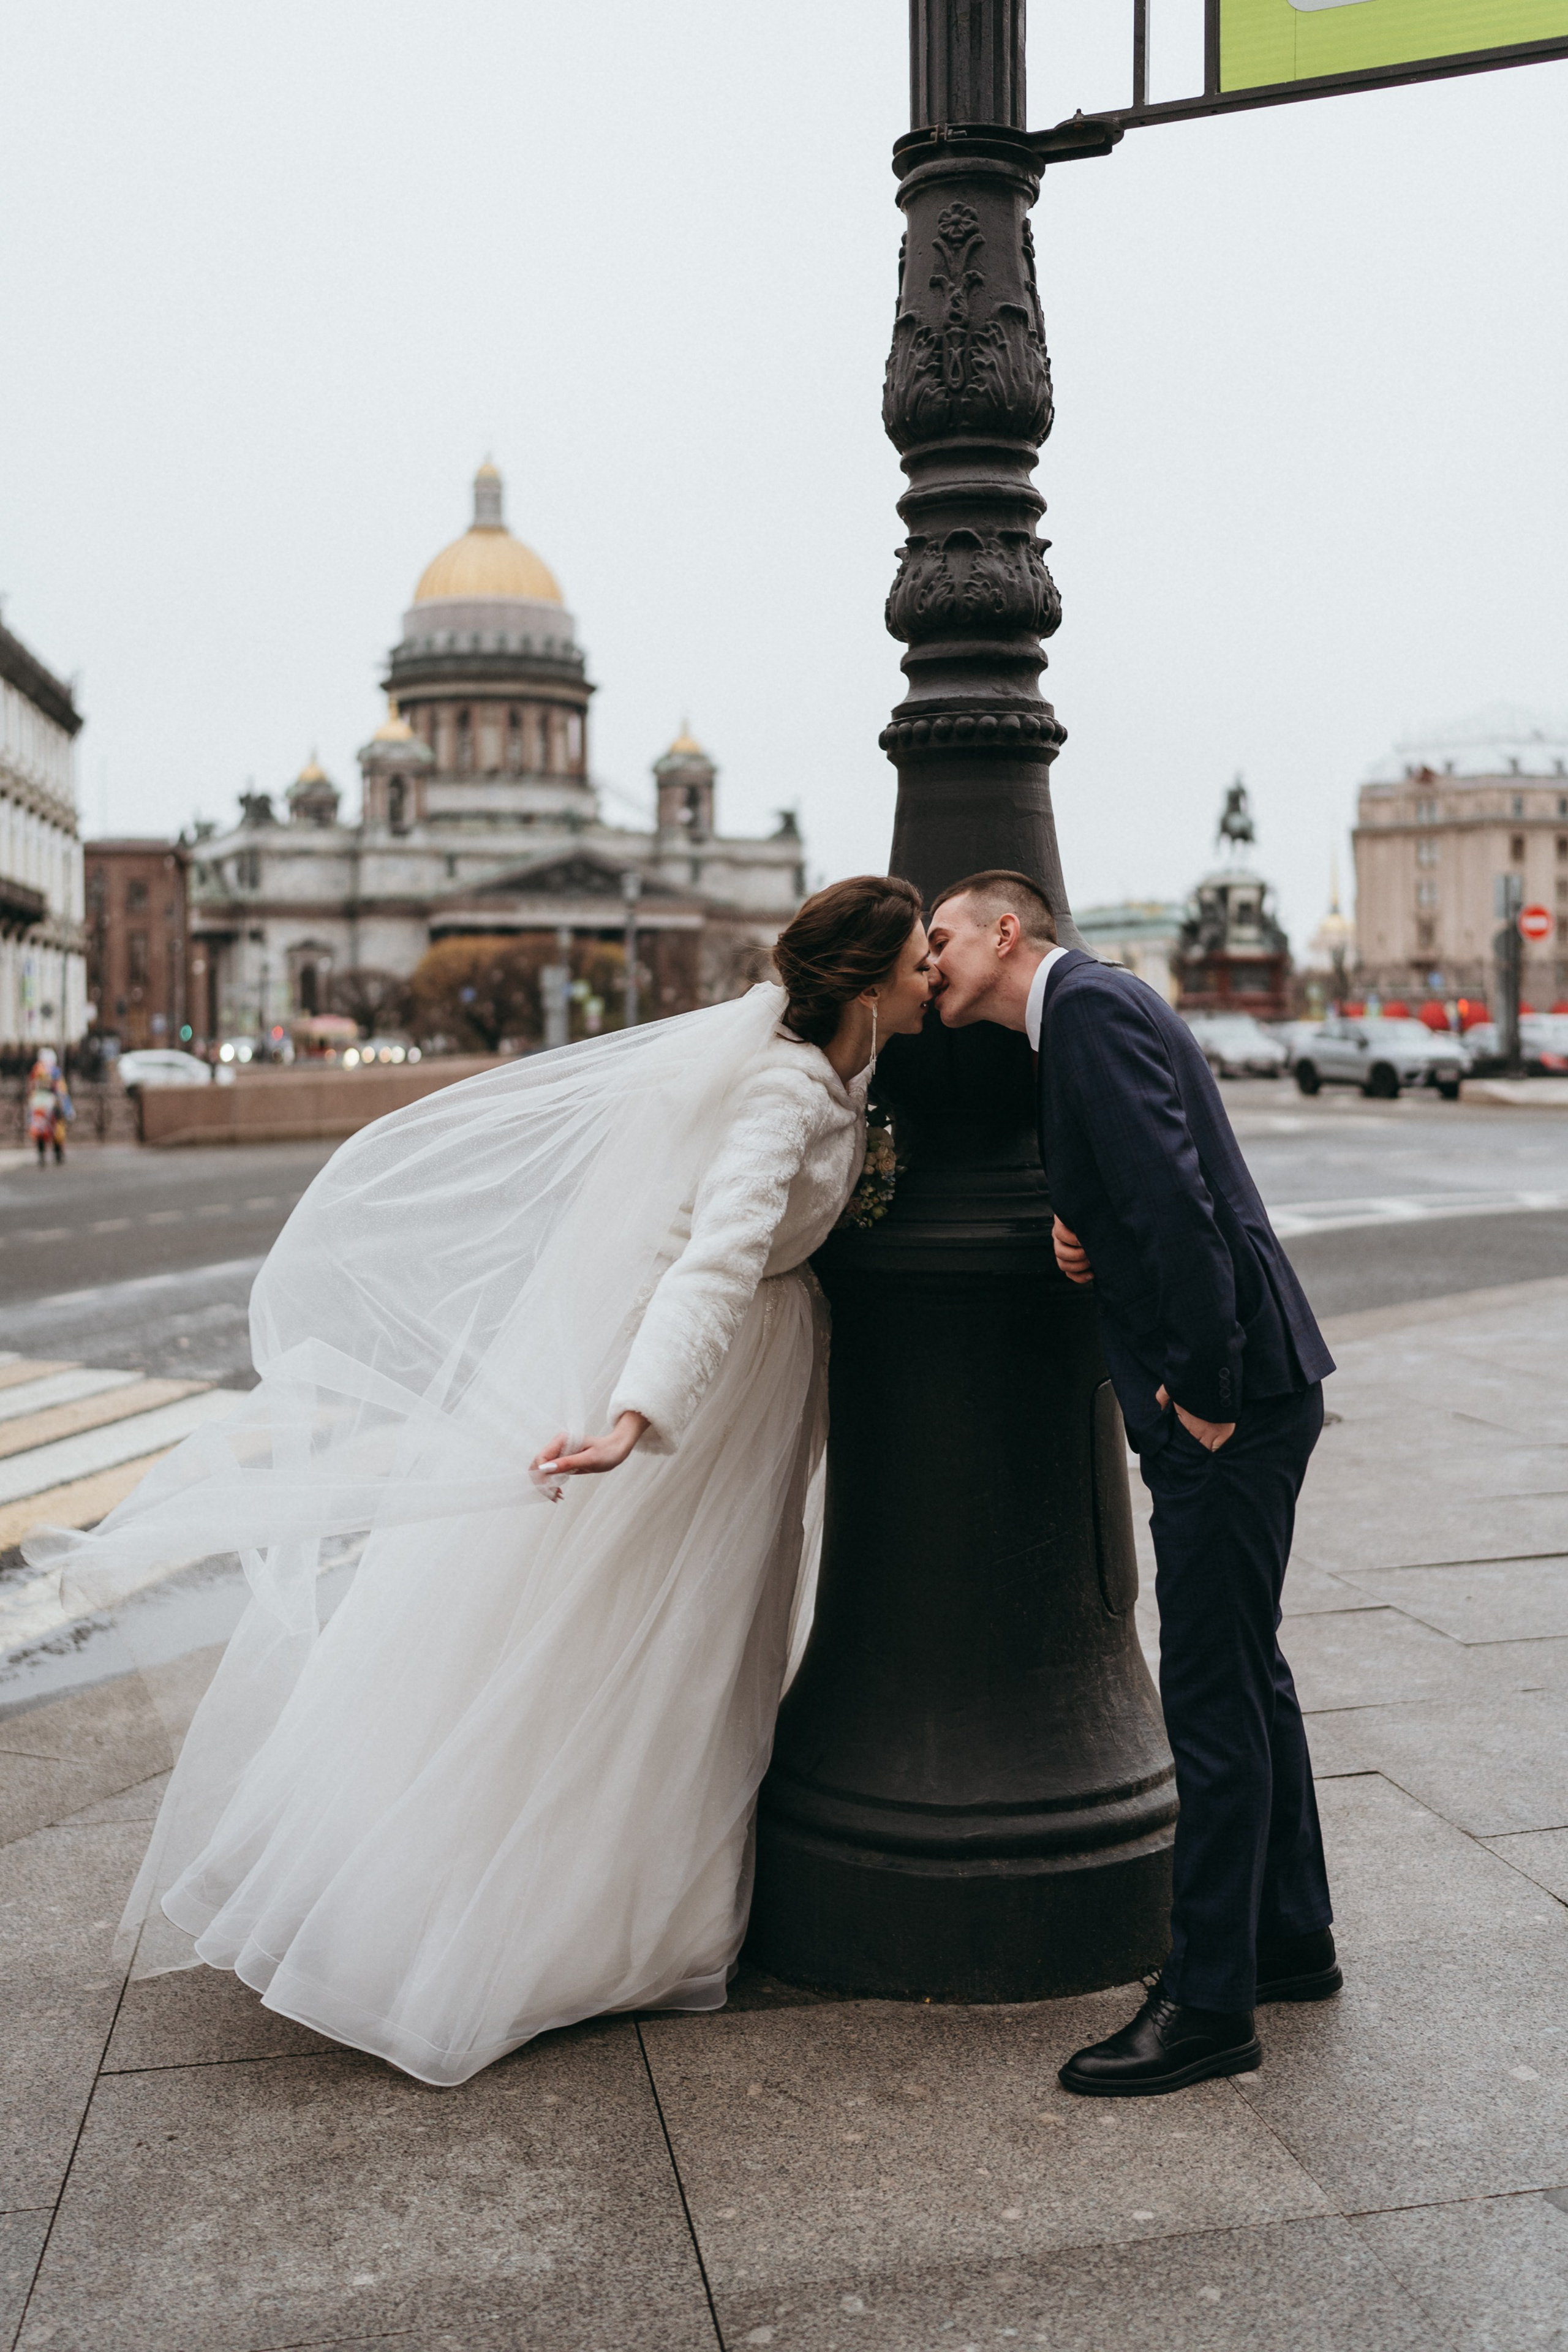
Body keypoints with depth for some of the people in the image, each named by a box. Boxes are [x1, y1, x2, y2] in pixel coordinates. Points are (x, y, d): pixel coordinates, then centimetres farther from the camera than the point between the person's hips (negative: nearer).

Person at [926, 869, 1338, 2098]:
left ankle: (1210, 2004, 9)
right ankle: (1294, 1938, 34)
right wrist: (1080, 1236, 0)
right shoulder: (1092, 1007, 18)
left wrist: (1206, 1387, -20)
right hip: (1235, 1388, 10)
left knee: (1212, 1696, -2)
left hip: (1231, 1404, -10)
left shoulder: (1089, 1006, -13)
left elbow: (1175, 1198, -24)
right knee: (1248, 1675, 19)